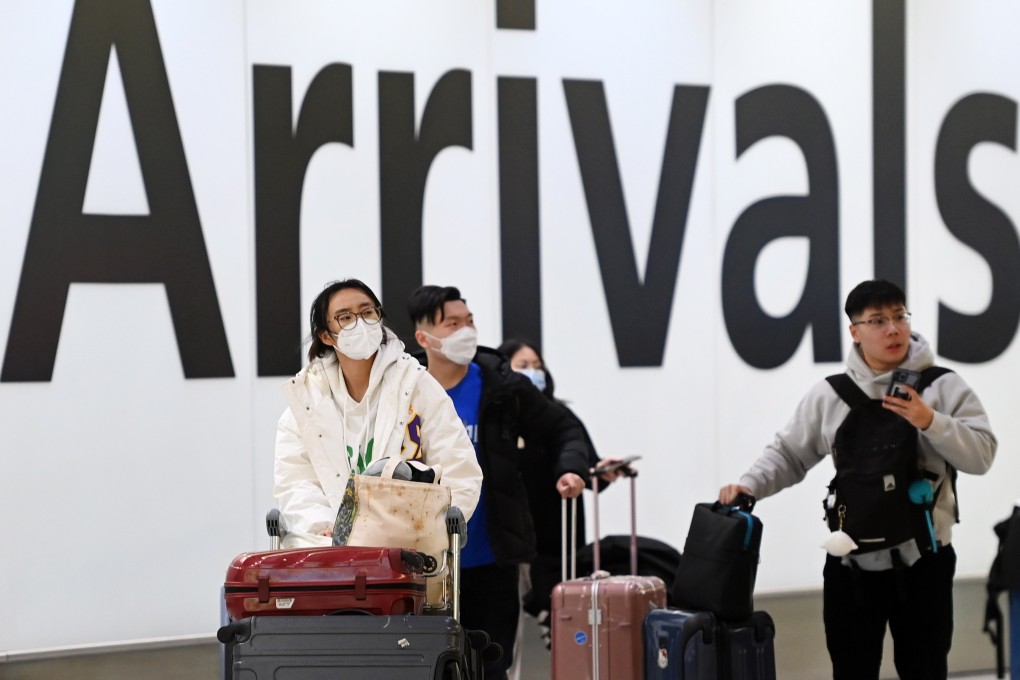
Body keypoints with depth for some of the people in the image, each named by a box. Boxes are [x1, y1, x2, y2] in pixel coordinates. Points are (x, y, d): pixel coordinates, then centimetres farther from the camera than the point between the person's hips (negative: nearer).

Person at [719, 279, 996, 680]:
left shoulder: (943, 387, -2)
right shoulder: (829, 395, 3)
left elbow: (981, 455, -8)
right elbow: (789, 455, 9)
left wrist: (931, 422, -21)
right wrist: (750, 486, -7)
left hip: (922, 560, -1)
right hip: (851, 563, 2)